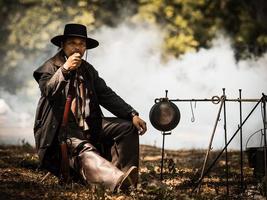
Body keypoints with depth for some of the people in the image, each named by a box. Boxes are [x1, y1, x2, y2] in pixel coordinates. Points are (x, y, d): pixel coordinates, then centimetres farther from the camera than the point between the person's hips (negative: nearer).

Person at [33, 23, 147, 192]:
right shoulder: (50, 67, 1)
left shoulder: (88, 70, 16)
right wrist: (65, 70, -30)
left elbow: (107, 96, 9)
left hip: (88, 125, 7)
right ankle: (118, 180, -62)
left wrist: (132, 115, -3)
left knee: (127, 127, -8)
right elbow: (48, 91, -19)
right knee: (84, 150, -35)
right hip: (60, 128, -7)